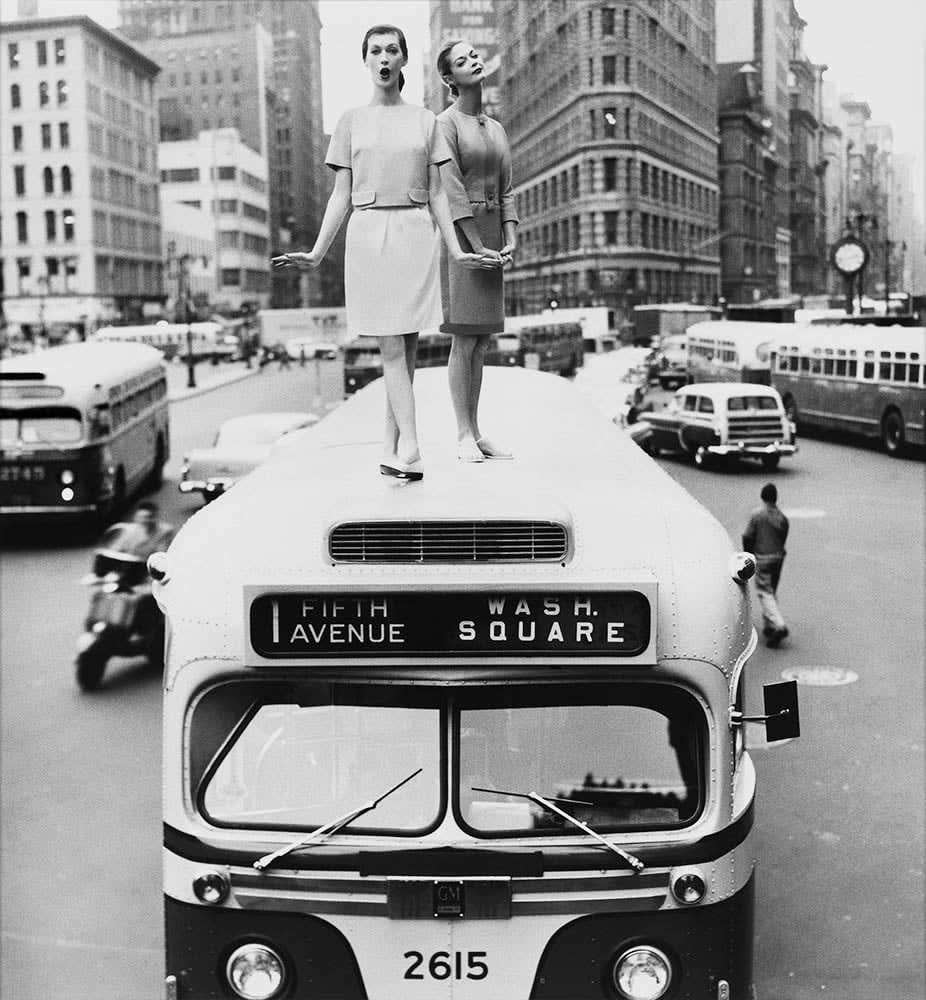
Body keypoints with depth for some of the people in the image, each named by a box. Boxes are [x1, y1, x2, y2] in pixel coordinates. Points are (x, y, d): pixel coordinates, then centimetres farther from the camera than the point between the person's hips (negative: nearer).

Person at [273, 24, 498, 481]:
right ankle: (409, 448, -15)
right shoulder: (351, 121, 9)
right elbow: (341, 195, 7)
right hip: (369, 233, -1)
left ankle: (391, 450, 7)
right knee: (392, 347, -9)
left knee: (406, 347, 1)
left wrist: (456, 250, 2)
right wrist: (316, 254, -1)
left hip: (416, 234, 1)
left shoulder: (425, 120, 11)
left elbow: (436, 193, 10)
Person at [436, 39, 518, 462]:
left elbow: (505, 191, 12)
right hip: (458, 235, -7)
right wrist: (477, 247, -18)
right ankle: (464, 436, -5)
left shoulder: (497, 130, 17)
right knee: (464, 340, -9)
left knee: (479, 343, 7)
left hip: (491, 234, 7)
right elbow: (451, 190, -13)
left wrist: (510, 240, -4)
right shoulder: (445, 123, -6)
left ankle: (475, 431, 10)